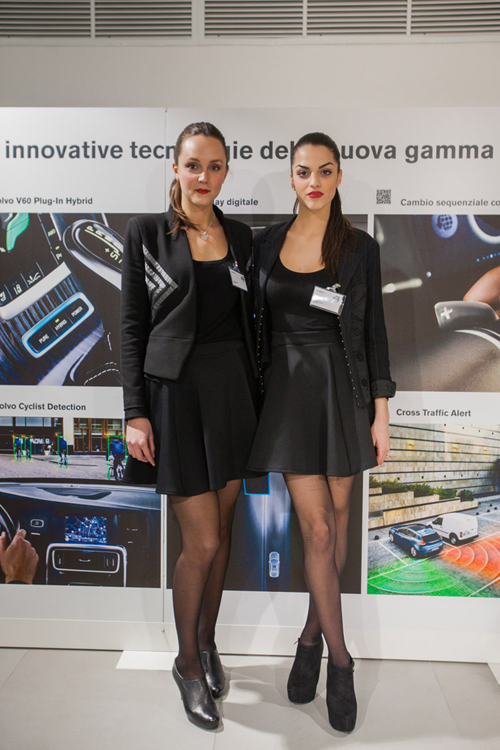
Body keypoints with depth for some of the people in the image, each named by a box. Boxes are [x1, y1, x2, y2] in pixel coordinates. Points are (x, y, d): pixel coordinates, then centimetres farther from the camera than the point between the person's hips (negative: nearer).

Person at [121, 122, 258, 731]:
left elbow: (249, 320, 14)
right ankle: (188, 664, 22)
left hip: (234, 389, 5)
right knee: (201, 540, -2)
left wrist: (255, 394, 10)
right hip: (176, 390, -4)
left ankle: (207, 642, 34)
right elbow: (132, 327, -4)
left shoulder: (240, 236, 11)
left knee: (222, 529, 13)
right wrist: (135, 413, -9)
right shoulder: (146, 233, -1)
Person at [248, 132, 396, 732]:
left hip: (344, 389, 0)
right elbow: (260, 325, 9)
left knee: (336, 515, 9)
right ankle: (339, 660, 13)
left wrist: (380, 412, -3)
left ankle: (313, 634, 30)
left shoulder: (360, 247, 0)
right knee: (316, 526, -2)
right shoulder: (266, 243, 4)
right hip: (289, 390, 0)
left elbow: (374, 332, 1)